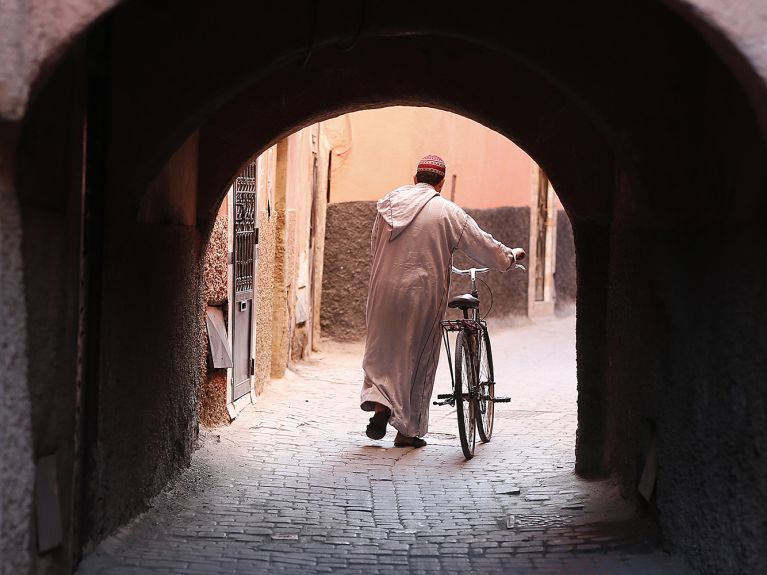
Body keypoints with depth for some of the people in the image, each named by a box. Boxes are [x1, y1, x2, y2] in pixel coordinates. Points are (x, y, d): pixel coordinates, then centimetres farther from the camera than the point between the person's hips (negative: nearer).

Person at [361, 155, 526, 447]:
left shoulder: (389, 206, 7)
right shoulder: (447, 211, -5)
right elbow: (483, 244, 1)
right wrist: (511, 255, 20)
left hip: (384, 291, 3)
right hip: (421, 294, -3)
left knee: (382, 350, 13)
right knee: (418, 358, 8)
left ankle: (380, 404, -11)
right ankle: (408, 429, 14)